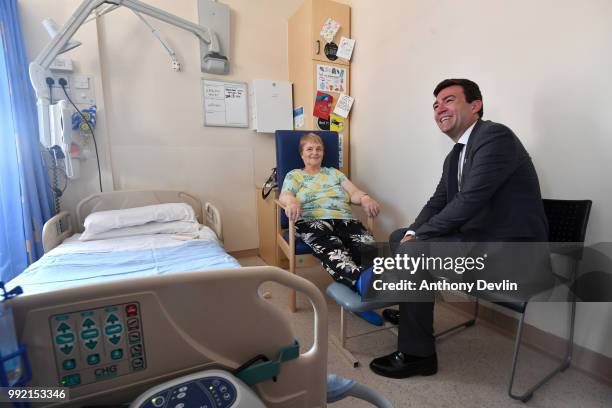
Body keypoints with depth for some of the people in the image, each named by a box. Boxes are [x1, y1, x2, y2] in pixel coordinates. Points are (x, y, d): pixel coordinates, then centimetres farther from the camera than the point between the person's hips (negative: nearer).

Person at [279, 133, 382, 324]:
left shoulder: (334, 172, 29)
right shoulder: (294, 175, 22)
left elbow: (353, 192, 16)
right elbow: (284, 195, 3)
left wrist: (365, 198, -10)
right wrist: (293, 202, -24)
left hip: (344, 219, 5)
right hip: (312, 221, -4)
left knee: (368, 245, -30)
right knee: (331, 248, -40)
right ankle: (362, 281, -63)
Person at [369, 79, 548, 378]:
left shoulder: (495, 136, -15)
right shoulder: (455, 156, 13)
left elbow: (468, 202, -25)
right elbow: (438, 202, 13)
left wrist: (417, 237, -17)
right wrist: (412, 233, -5)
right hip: (477, 238, 9)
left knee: (412, 251, -24)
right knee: (399, 237, 11)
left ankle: (418, 354, -4)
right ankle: (412, 312, 30)